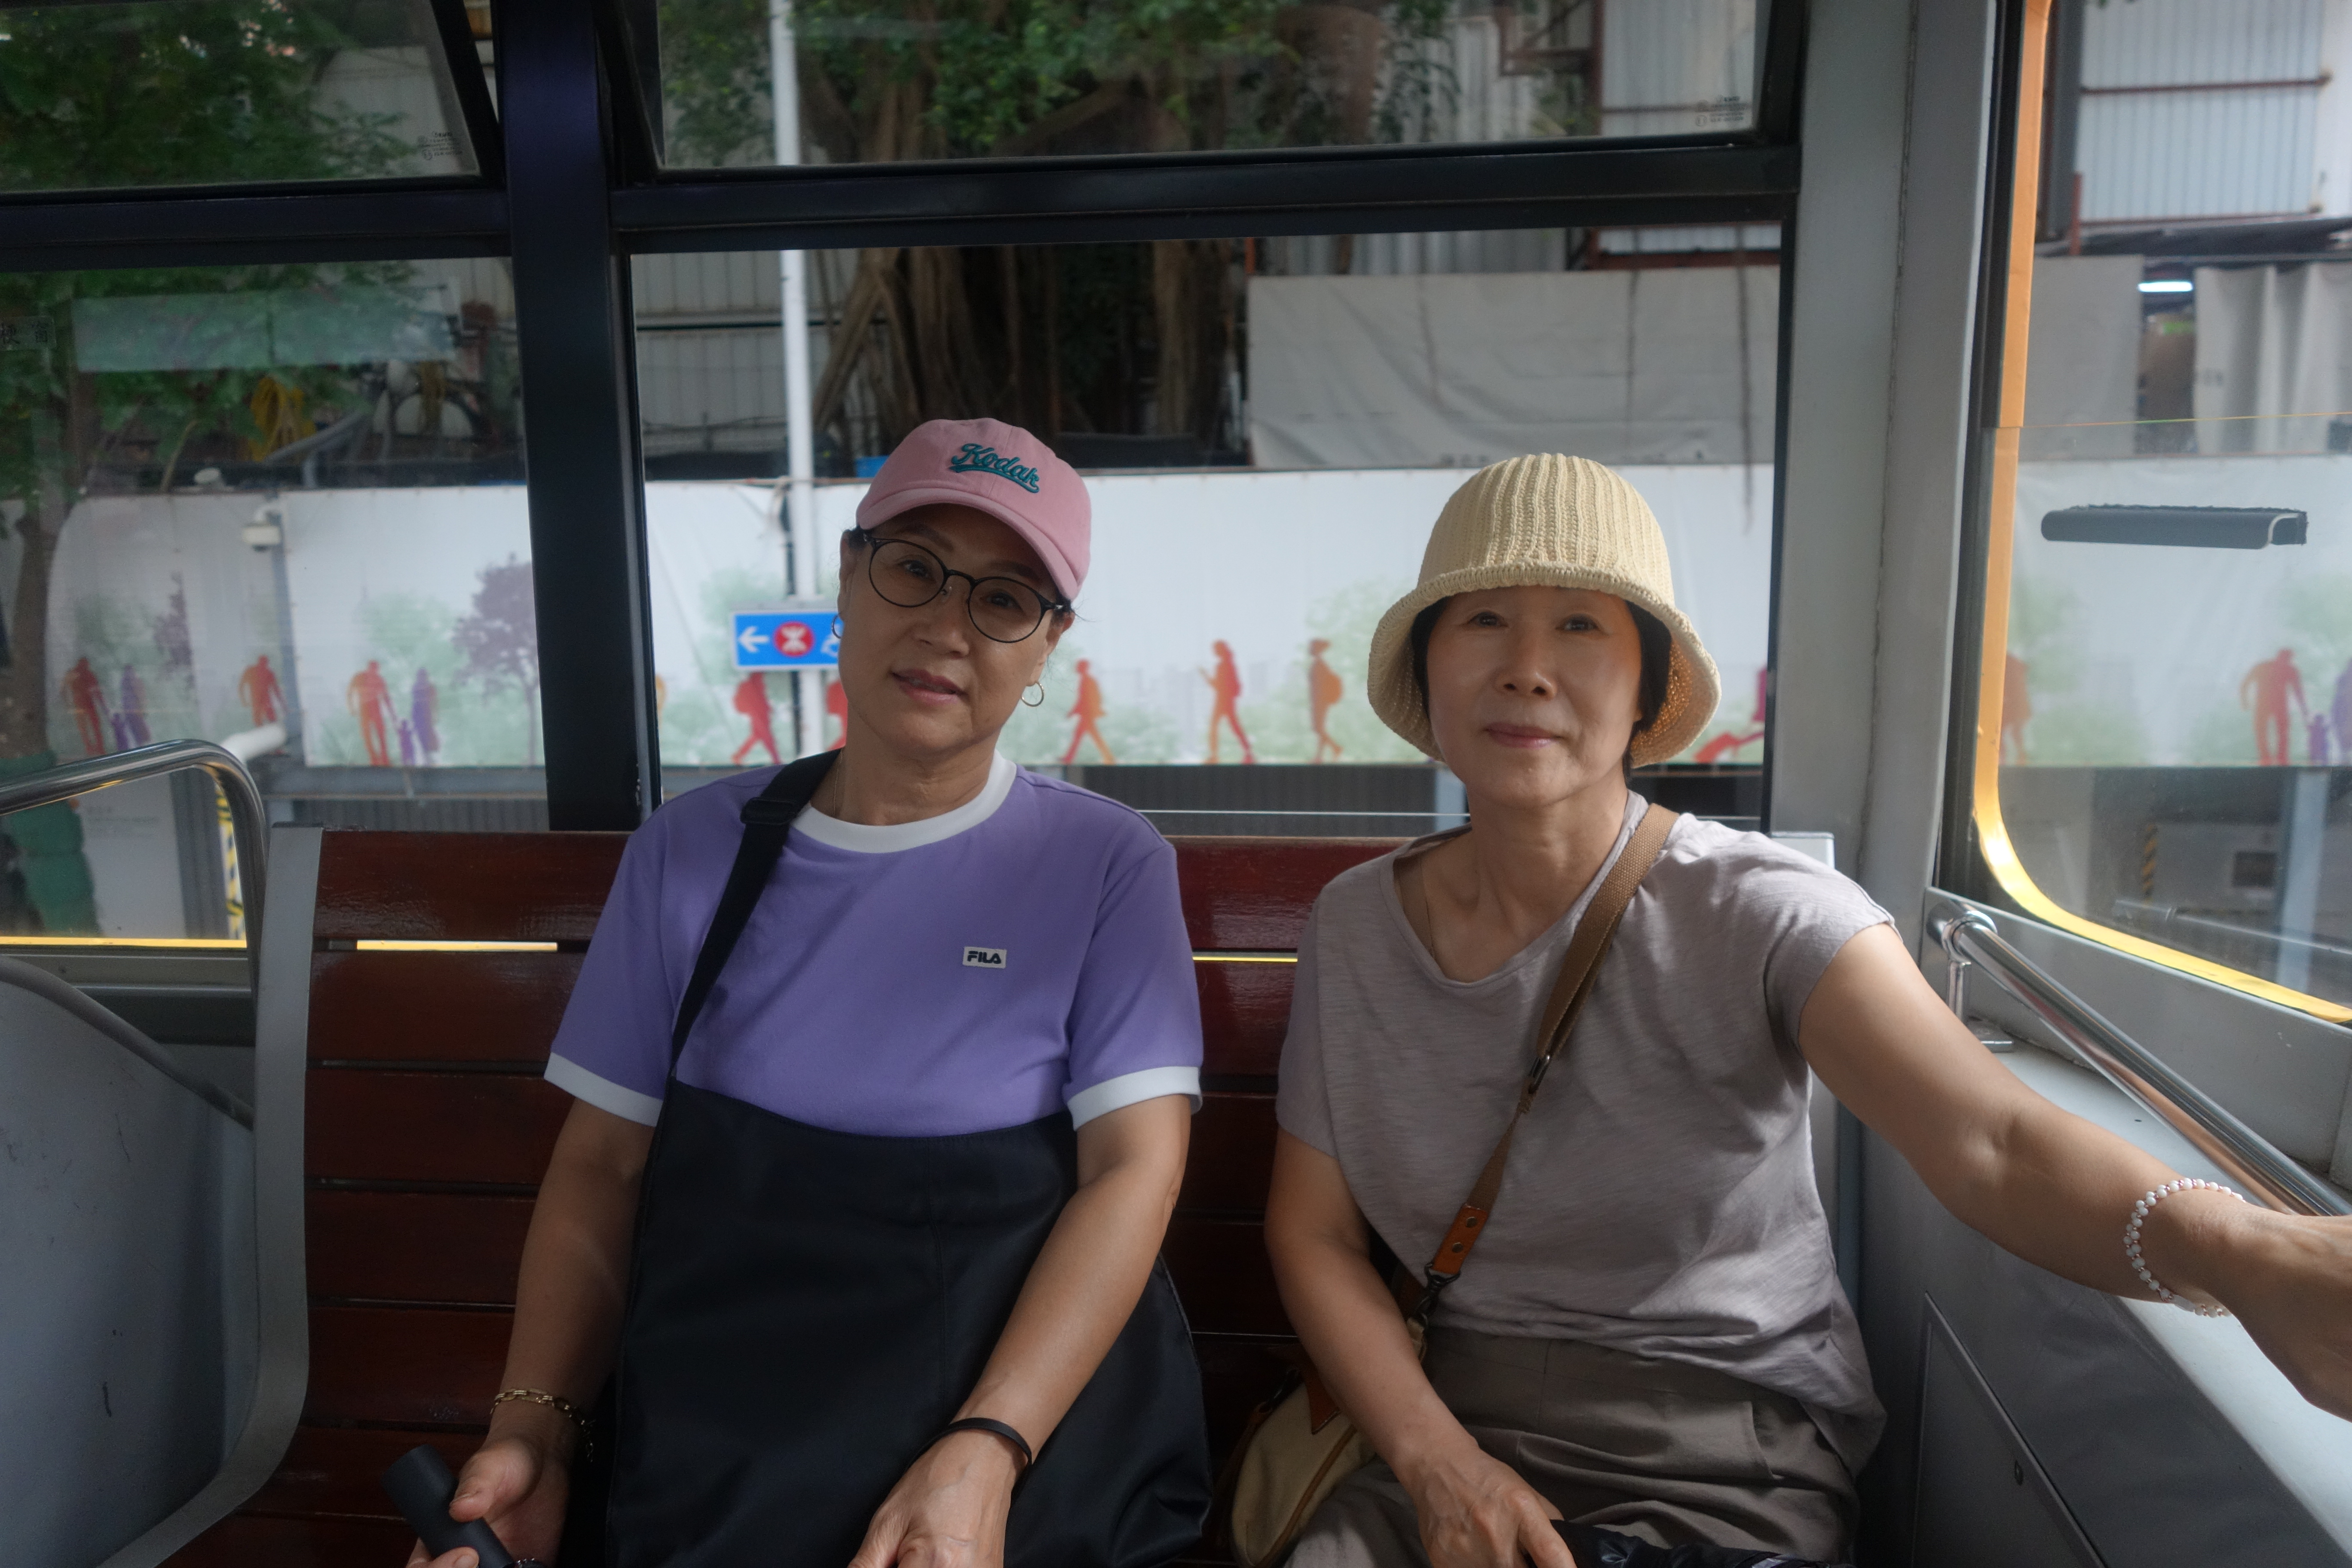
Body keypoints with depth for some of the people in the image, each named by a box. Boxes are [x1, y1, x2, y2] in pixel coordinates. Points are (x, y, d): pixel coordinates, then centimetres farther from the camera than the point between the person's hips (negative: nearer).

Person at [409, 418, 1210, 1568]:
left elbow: (1134, 1169, -7)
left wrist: (986, 1454, -17)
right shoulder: (692, 850, 8)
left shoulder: (1107, 864, 1)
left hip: (1029, 1434, -2)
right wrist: (532, 1425, -4)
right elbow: (602, 1164, 9)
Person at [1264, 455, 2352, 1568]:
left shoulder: (1759, 916, -13)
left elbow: (1992, 1143, -26)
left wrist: (2235, 1256, -46)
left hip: (1722, 1456, -1)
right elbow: (1312, 1232, 0)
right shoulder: (1355, 924, -3)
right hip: (1446, 1425, 2)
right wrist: (1436, 1459, -13)